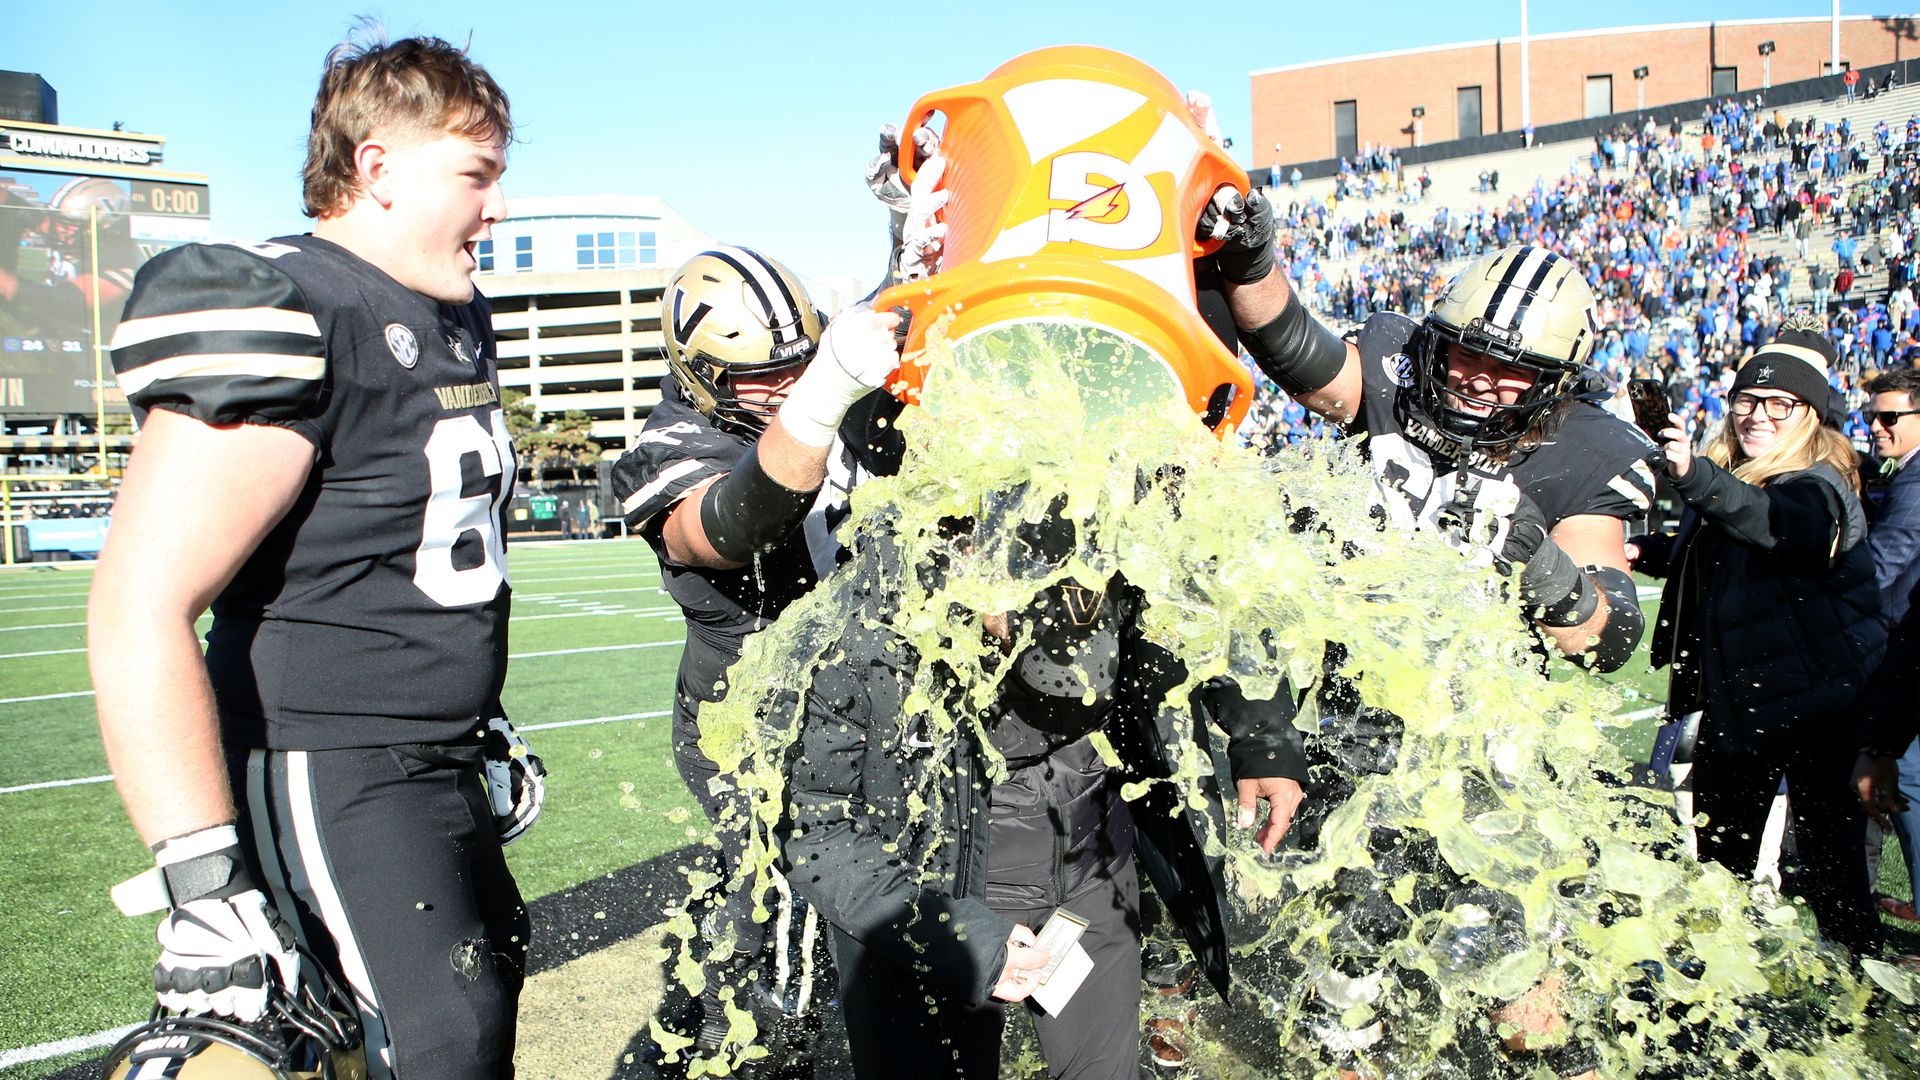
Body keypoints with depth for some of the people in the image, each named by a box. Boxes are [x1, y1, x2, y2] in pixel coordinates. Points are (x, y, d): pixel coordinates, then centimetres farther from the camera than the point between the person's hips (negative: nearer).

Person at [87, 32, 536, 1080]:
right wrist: (205, 882, -26)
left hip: (441, 766, 9)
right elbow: (139, 610, -24)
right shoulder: (283, 319, -18)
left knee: (491, 981, 16)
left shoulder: (456, 321, 11)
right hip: (327, 774, -9)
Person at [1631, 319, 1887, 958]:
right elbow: (1702, 555, 30)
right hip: (1736, 699, 8)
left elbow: (1783, 525, -40)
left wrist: (1695, 477, -57)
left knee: (1831, 858, -3)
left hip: (1821, 702, -8)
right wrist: (1647, 552, 11)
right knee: (1719, 854, 17)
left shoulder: (1819, 486, -14)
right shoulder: (1731, 477, 11)